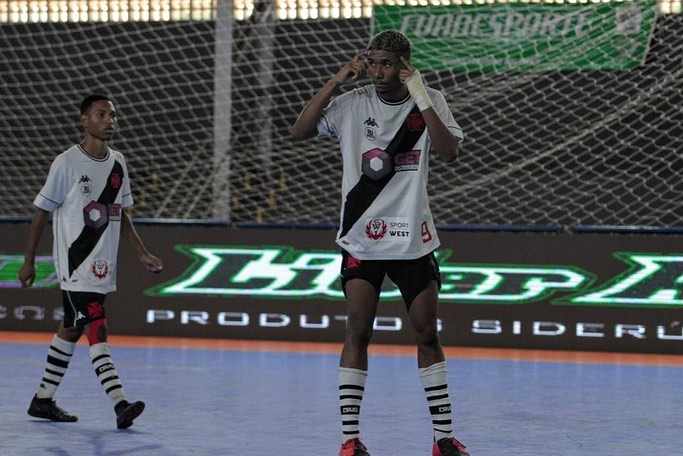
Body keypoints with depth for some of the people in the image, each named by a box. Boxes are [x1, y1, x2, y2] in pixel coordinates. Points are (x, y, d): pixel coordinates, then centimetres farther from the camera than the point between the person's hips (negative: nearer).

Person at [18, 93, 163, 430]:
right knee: (97, 331, -15)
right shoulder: (67, 163, -10)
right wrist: (28, 261, -1)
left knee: (71, 330, 15)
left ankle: (43, 401, 26)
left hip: (102, 265, 7)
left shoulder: (117, 164, 9)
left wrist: (142, 254, 10)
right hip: (75, 264, -7)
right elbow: (41, 212, -4)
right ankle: (121, 405, -24)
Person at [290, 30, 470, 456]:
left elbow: (450, 152, -15)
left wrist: (421, 99, -22)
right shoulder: (353, 103, -2)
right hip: (362, 238, -1)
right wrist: (335, 82, -16)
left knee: (428, 334, 5)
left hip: (413, 239, 1)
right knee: (358, 332, -6)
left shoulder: (430, 101, -2)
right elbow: (300, 131, -10)